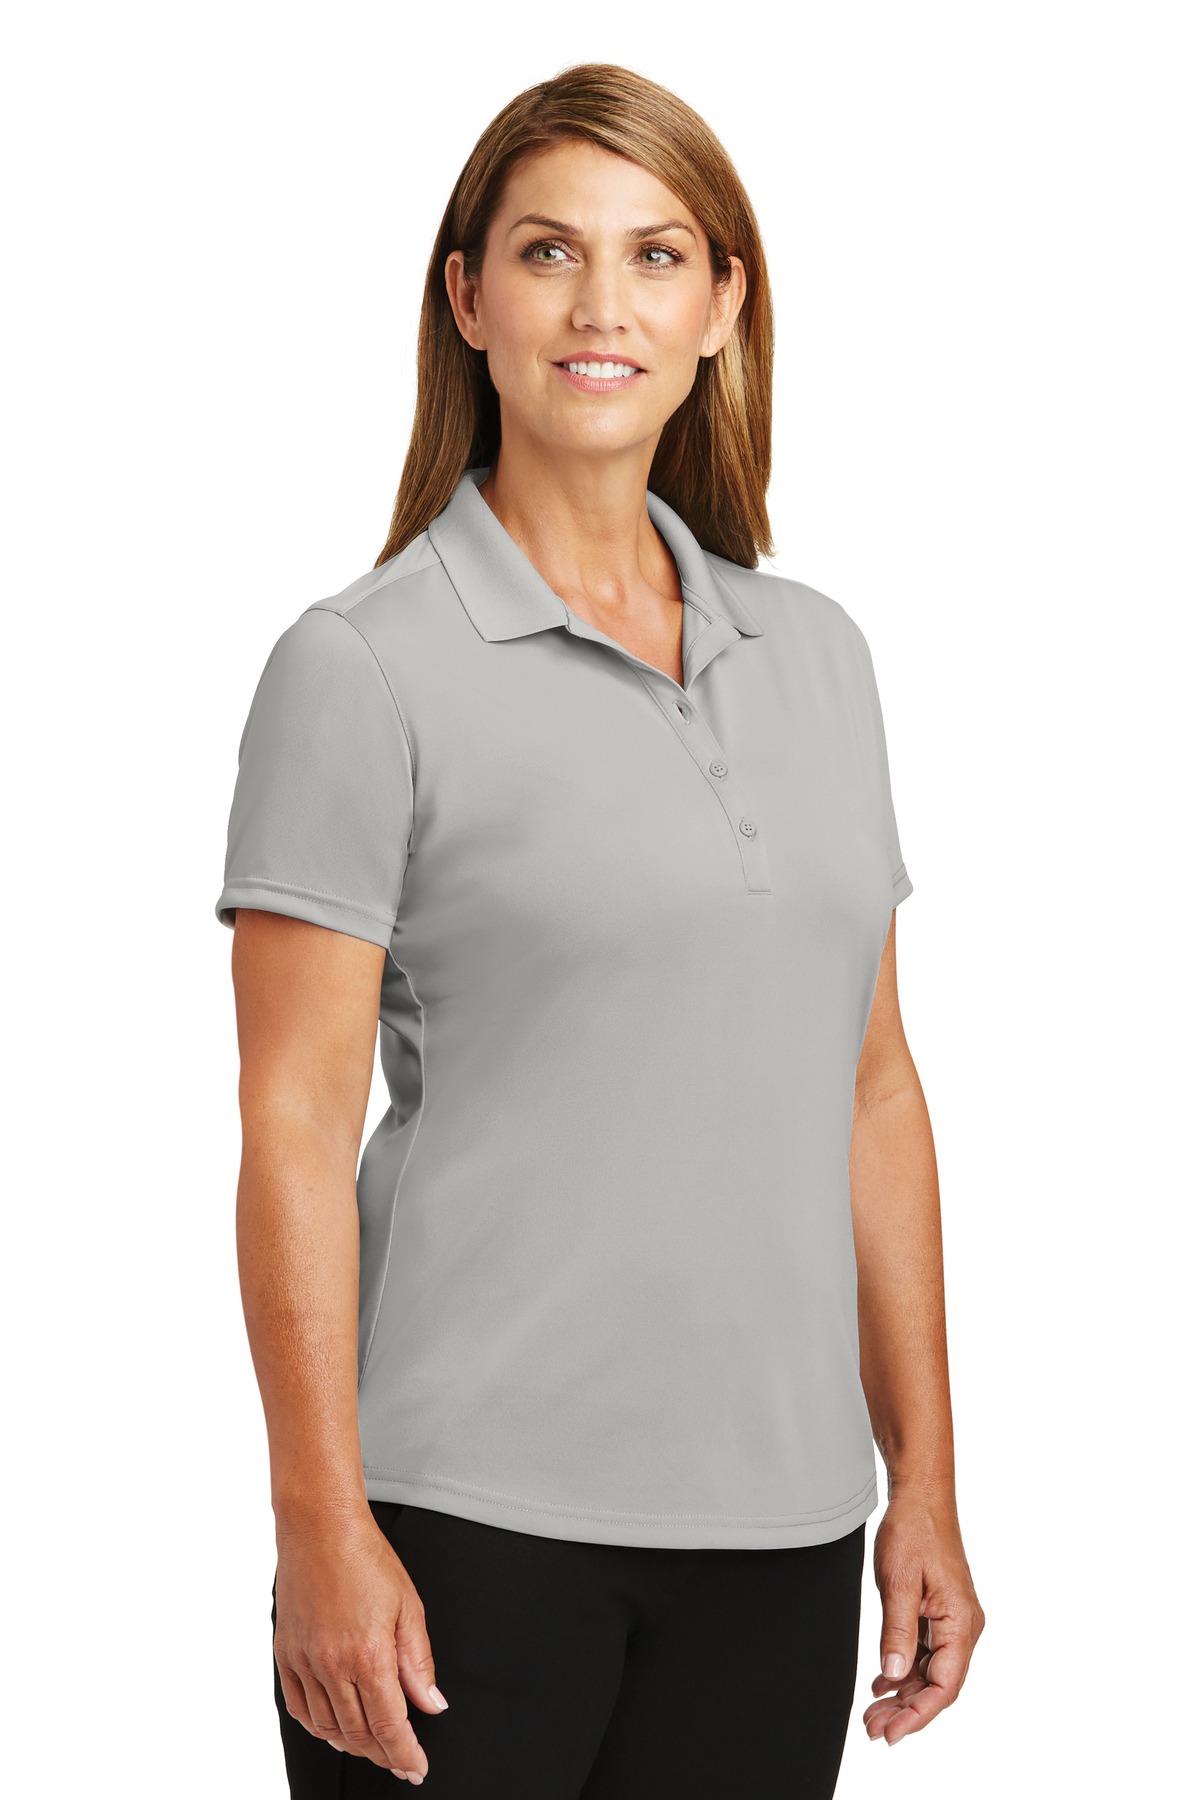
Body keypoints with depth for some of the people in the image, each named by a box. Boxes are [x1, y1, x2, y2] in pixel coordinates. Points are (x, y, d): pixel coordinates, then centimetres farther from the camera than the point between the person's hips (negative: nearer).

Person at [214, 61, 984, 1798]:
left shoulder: (816, 655, 11)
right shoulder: (365, 667, -5)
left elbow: (873, 1091, 13)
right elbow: (295, 1123, -8)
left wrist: (926, 1483, 10)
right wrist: (321, 1528, -14)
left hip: (774, 1522, 5)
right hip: (473, 1512, -4)